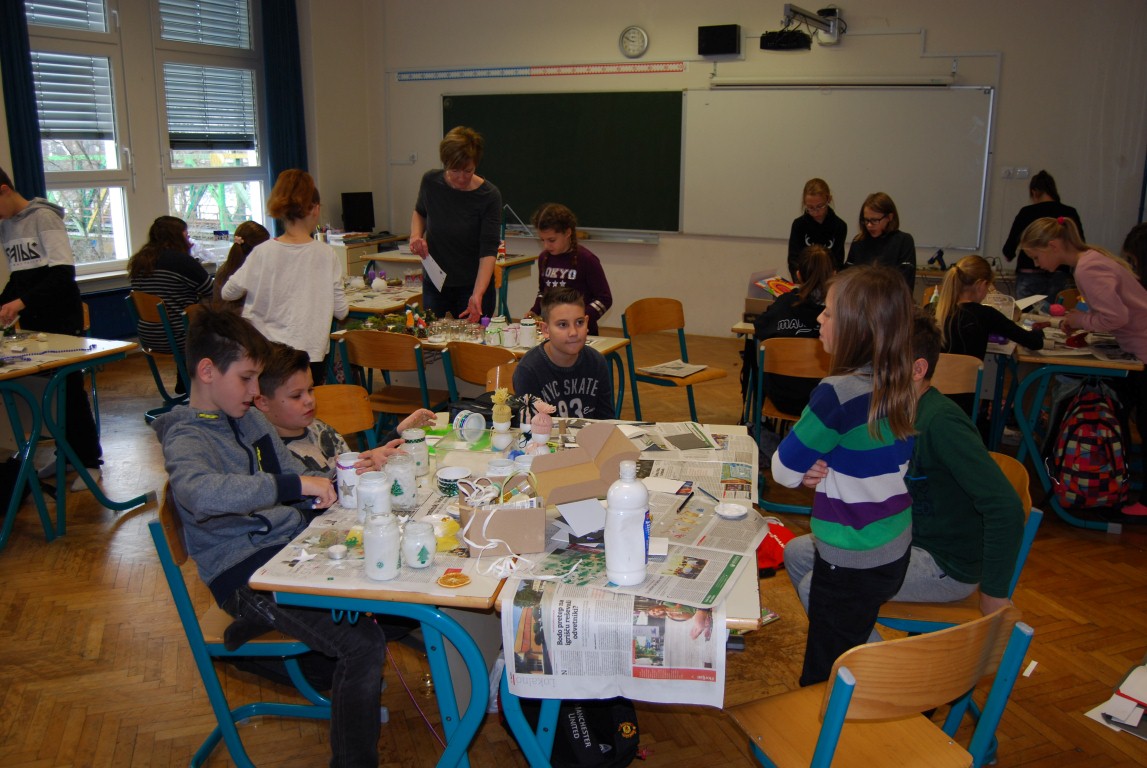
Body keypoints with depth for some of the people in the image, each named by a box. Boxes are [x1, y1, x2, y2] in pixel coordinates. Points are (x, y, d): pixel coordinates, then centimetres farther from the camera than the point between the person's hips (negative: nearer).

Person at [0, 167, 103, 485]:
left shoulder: (44, 217, -11)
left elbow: (64, 271, -19)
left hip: (61, 317, -7)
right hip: (32, 321, 7)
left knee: (69, 387, -5)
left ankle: (89, 461, 3)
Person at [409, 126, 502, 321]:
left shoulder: (489, 196, -17)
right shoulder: (431, 182, -7)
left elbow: (489, 250, -20)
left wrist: (477, 294, -32)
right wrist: (416, 235, -6)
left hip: (474, 285, -3)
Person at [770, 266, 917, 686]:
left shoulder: (838, 394, -27)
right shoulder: (902, 389, -2)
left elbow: (785, 471, -16)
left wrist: (810, 470, 3)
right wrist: (823, 472, -6)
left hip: (852, 564, -8)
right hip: (894, 551, 8)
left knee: (824, 678, 7)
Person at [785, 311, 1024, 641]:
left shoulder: (941, 422, -26)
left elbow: (1005, 506, -30)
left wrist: (993, 594, -23)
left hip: (945, 564, -10)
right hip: (905, 539, 10)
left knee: (818, 587, -21)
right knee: (796, 553, 10)